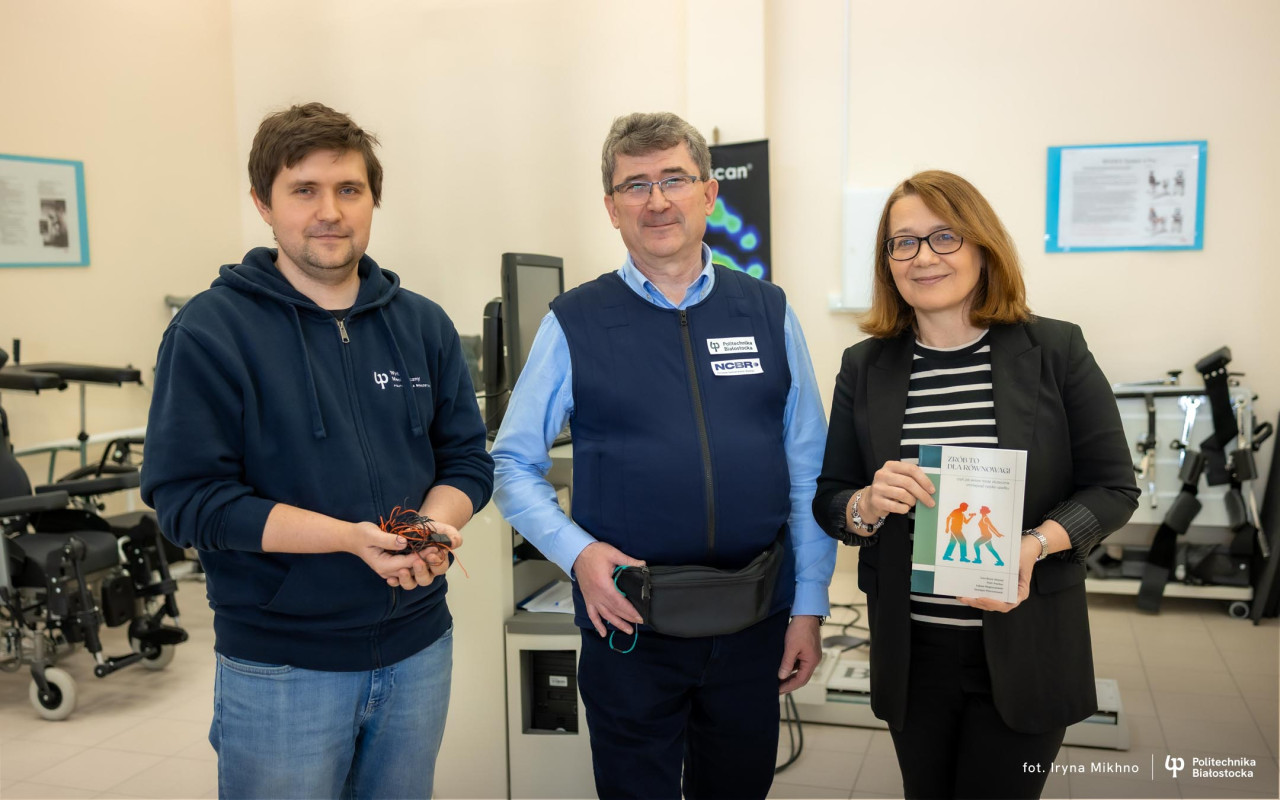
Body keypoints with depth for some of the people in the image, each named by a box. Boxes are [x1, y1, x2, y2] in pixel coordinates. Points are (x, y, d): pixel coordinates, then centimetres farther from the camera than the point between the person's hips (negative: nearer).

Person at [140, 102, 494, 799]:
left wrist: (435, 526, -17)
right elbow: (188, 499, -14)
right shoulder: (211, 330, -9)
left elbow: (468, 460, 6)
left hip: (418, 649, 5)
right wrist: (353, 538, -24)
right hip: (280, 668, -4)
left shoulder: (423, 325, 5)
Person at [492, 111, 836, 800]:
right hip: (629, 621, -2)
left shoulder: (768, 314, 3)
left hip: (755, 621, 2)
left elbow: (808, 469, 4)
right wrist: (578, 552, -15)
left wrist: (809, 605, 3)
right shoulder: (575, 323, -3)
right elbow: (512, 465, 0)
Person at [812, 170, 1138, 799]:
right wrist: (867, 506, -20)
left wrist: (1034, 545, -21)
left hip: (1025, 648, -2)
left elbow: (1113, 488, -3)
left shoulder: (1056, 351, -5)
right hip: (909, 650, 2)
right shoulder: (865, 367, 2)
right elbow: (829, 501, 4)